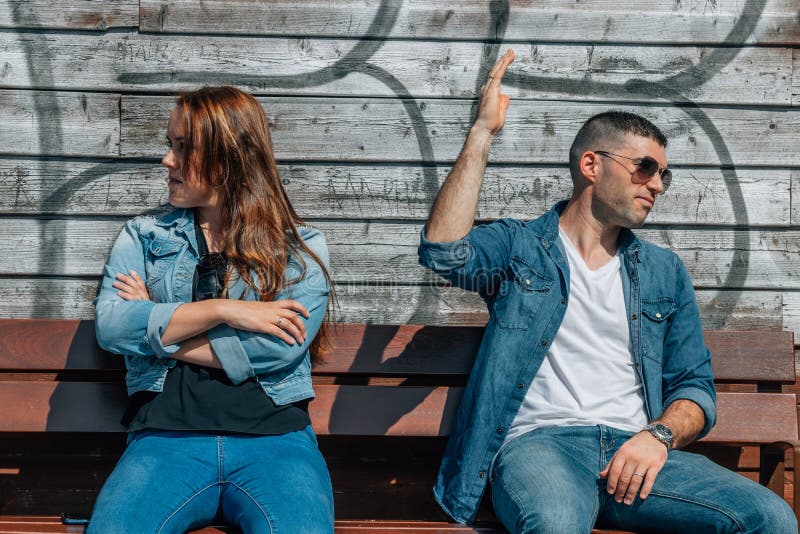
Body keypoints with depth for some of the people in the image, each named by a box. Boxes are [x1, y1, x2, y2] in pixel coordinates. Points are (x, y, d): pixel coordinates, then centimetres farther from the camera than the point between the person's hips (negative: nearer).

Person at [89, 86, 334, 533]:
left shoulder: (302, 248, 10)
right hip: (167, 436, 1)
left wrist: (155, 327, -1)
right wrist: (222, 310, -9)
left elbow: (280, 347, -7)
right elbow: (110, 326, -1)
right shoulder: (144, 237, 17)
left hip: (275, 435, -1)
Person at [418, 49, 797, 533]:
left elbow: (695, 385, 17)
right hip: (540, 440, -4)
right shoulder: (518, 248, 12)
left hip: (634, 451, 4)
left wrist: (659, 435, -7)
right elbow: (444, 249, -10)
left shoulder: (665, 272, 21)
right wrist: (483, 132, -7)